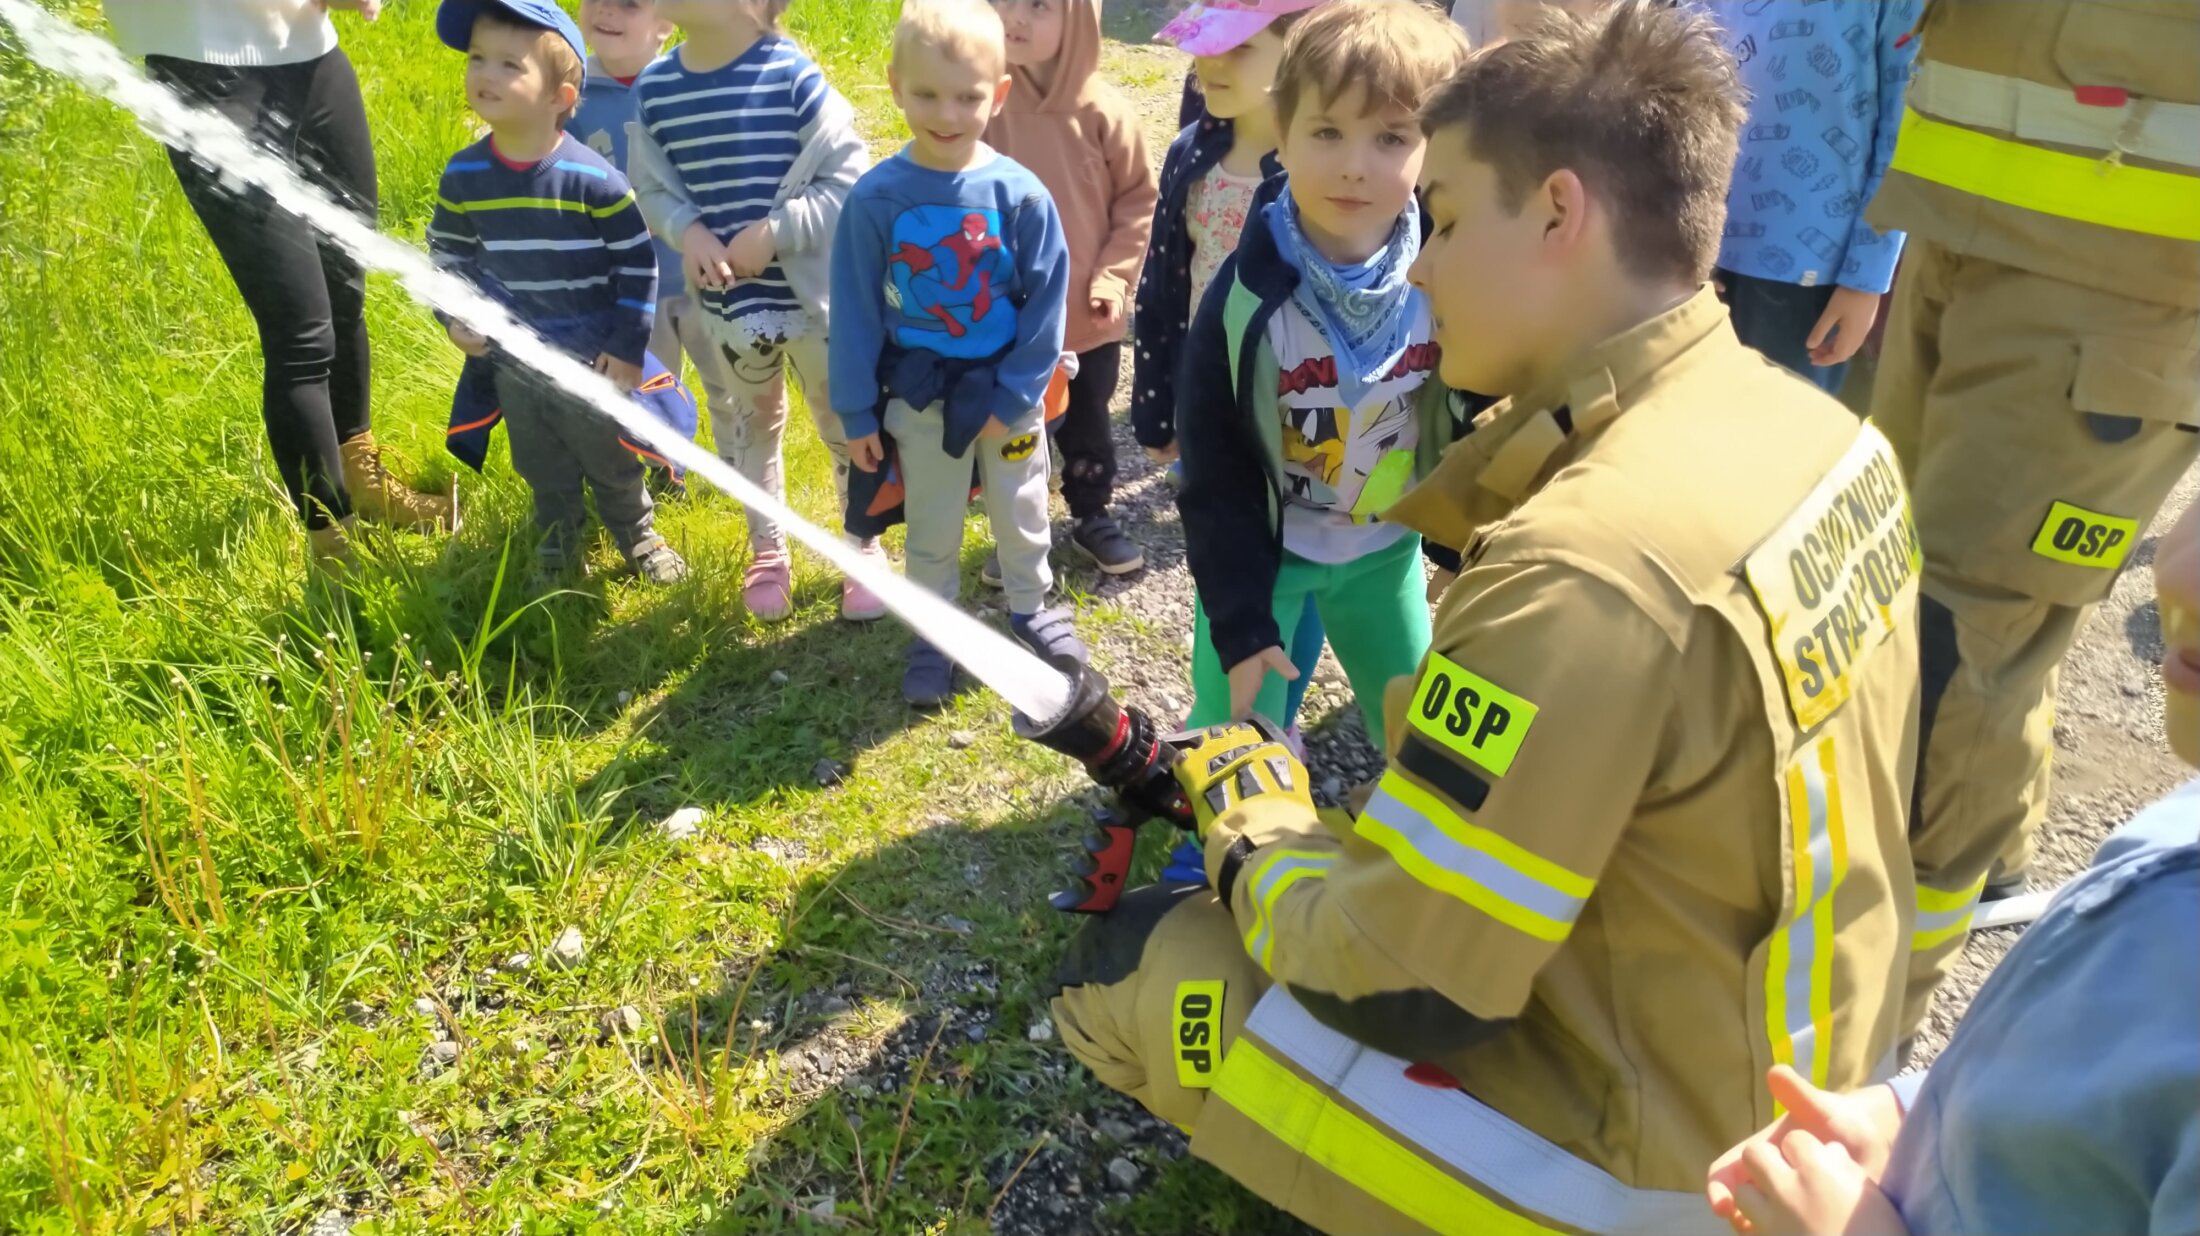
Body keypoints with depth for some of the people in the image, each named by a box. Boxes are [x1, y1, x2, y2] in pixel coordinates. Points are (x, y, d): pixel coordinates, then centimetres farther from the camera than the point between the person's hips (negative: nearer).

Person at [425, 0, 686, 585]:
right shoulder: (463, 176, -7)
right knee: (543, 469, 20)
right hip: (514, 362, 4)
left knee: (610, 459, 17)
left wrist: (627, 348, -12)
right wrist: (454, 319, -4)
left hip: (593, 359, -3)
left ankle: (638, 534, 41)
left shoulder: (593, 178, -20)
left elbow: (637, 262, -13)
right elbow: (447, 254, 9)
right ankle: (558, 548, 42)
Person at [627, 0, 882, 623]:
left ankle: (864, 544, 35)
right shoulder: (654, 87, -5)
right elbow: (652, 187, 5)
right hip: (725, 301, 4)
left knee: (845, 425, 13)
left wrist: (774, 232, -23)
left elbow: (848, 179, -17)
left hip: (814, 295, -4)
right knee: (749, 426, 21)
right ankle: (767, 550, 41)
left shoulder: (795, 78, -20)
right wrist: (688, 231, -15)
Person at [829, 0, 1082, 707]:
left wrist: (1013, 394, -12)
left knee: (1021, 516, 20)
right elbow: (855, 311, -7)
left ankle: (1031, 609, 45)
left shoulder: (1020, 193, -16)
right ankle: (932, 637, 37)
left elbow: (1047, 299, -9)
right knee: (931, 530, 16)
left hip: (1008, 391, 0)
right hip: (921, 396, 0)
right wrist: (857, 411, -5)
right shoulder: (876, 197, -15)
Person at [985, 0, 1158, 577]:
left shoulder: (1104, 111, -12)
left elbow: (1139, 200, -1)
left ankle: (1092, 516, 39)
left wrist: (1113, 276, -9)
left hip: (1090, 314, 0)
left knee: (1088, 426, 18)